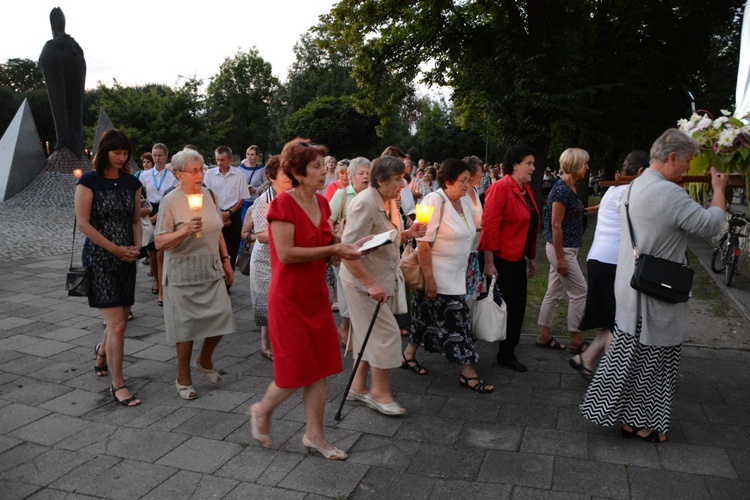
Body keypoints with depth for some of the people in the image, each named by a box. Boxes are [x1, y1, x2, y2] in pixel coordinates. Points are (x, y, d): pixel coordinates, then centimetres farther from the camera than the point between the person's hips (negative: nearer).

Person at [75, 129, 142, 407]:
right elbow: (83, 222, -10)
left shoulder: (131, 183, 8)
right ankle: (117, 385, 2)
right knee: (117, 323, -9)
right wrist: (114, 248, -13)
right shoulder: (89, 181, -6)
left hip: (126, 259, 5)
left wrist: (136, 248, -4)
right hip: (99, 258, -5)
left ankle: (102, 352, 47)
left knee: (119, 318, 14)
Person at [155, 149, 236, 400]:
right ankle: (183, 379, 23)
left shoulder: (209, 195, 6)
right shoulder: (171, 201, -10)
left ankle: (204, 360, 28)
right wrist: (185, 231, -28)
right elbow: (160, 243, -13)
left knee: (221, 315, -1)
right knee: (186, 325, 3)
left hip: (212, 269, 5)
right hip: (184, 273, -5)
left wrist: (226, 260, 13)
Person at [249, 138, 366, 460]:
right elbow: (287, 254, -23)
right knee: (296, 371, 0)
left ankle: (314, 434, 24)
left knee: (321, 367, 9)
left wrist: (348, 247, -2)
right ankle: (262, 411, 30)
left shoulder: (321, 203, 7)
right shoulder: (284, 204, -16)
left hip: (316, 295, 7)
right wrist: (333, 250, -23)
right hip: (290, 298, -7)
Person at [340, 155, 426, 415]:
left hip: (381, 280, 10)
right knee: (385, 332, -4)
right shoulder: (365, 203, -21)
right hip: (364, 281, -9)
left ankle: (358, 386, 28)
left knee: (372, 334, 15)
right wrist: (371, 284, -27)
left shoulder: (384, 203, 9)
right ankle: (380, 392, 11)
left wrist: (407, 234, 0)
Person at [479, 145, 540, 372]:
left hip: (517, 259, 9)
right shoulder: (501, 188, -16)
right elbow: (489, 226, -21)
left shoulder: (526, 190, 10)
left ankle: (507, 353, 28)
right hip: (500, 260, -9)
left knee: (517, 307, 13)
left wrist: (531, 257, 18)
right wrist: (488, 262, -23)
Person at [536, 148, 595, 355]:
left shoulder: (571, 187, 9)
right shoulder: (561, 190, -19)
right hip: (562, 249, -9)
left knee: (554, 293, 13)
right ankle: (576, 341, 11)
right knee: (579, 292, -1)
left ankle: (544, 336, 22)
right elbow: (556, 225, -20)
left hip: (566, 249, 9)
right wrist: (560, 258, -20)